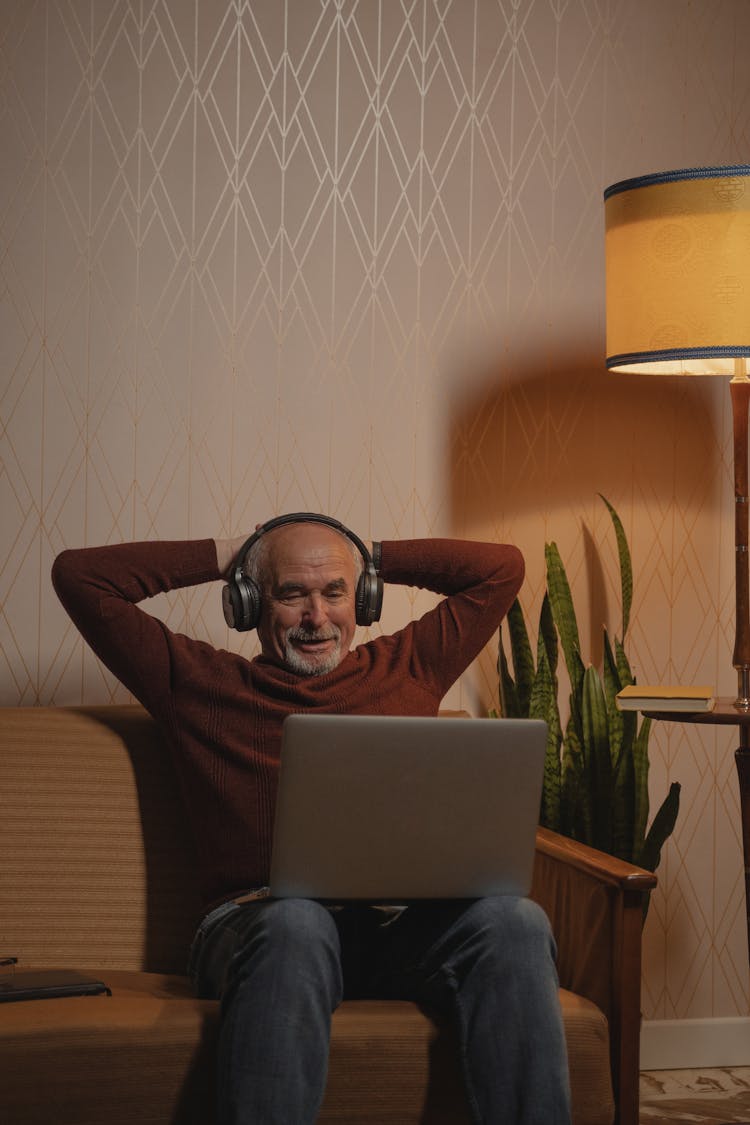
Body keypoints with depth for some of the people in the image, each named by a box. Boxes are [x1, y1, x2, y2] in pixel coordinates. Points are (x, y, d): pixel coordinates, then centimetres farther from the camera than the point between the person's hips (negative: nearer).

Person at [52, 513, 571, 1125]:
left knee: (513, 919, -31)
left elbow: (503, 567, 33)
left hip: (406, 920, 2)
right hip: (260, 912, -2)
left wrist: (369, 556, 31)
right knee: (294, 923, -39)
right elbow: (80, 575, 20)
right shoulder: (199, 681, 21)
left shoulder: (407, 667, 28)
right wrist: (223, 555, 26)